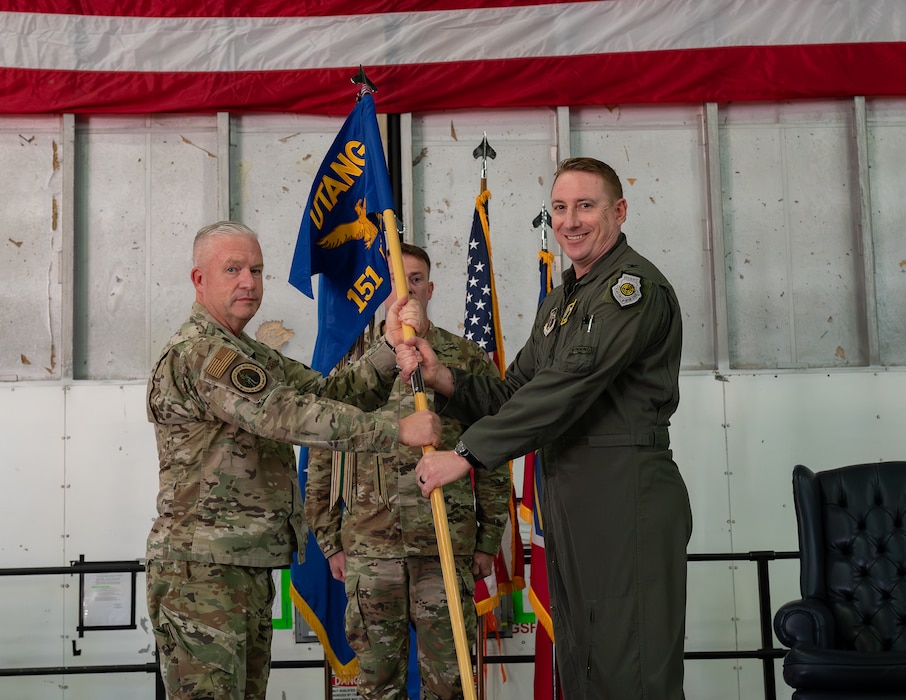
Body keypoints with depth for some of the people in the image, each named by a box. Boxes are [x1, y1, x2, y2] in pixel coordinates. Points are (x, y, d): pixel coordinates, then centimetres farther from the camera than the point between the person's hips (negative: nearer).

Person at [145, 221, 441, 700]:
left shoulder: (254, 356, 19)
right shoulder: (197, 354, -14)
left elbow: (332, 394, 8)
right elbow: (291, 417, -23)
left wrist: (390, 347, -8)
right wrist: (398, 430, -20)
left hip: (251, 569, 10)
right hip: (201, 570, -10)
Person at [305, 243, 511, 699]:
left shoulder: (469, 362, 5)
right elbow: (321, 461, 11)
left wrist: (489, 539, 3)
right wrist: (330, 542, 8)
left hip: (447, 545, -1)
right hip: (368, 546, 1)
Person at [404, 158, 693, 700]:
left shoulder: (636, 286, -11)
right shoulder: (562, 298, 20)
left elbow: (569, 385, -22)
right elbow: (517, 391, 17)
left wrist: (467, 454, -21)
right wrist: (446, 381, -2)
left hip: (627, 495, -9)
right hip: (567, 499, 9)